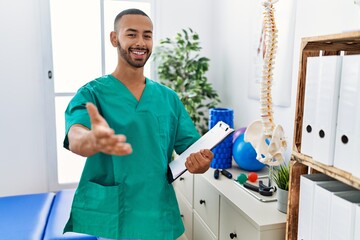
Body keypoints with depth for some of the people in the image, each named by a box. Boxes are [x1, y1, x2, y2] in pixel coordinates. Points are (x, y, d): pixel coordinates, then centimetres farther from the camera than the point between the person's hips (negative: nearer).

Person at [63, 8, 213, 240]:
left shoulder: (169, 97, 5)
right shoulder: (91, 93, -6)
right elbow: (75, 140, -24)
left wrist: (200, 162, -19)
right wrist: (94, 140, -47)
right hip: (102, 221, -3)